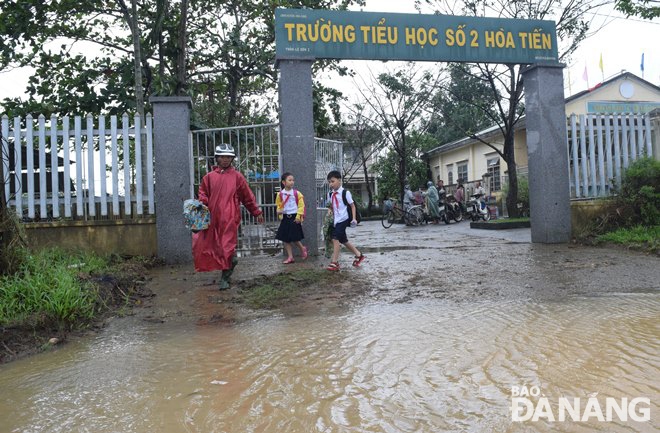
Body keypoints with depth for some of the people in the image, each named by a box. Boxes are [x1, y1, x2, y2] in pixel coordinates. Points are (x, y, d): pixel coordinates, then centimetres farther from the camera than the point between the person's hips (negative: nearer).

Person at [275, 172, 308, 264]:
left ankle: (303, 249, 26)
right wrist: (279, 212, -5)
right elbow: (278, 205, 13)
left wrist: (298, 216, -11)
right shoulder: (280, 194, 2)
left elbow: (301, 205, -4)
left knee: (294, 238, -3)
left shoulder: (297, 193, -5)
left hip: (294, 217, -3)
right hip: (285, 218, 4)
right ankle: (290, 257, 14)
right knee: (286, 239, 4)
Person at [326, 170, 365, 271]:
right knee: (343, 240, 15)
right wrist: (330, 210, -2)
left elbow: (352, 206, -4)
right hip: (336, 220, 7)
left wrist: (353, 218, -13)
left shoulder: (345, 193, -8)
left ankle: (334, 262, -13)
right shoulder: (330, 194, 8)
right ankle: (358, 255, 32)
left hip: (343, 219, -7)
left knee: (335, 239, -16)